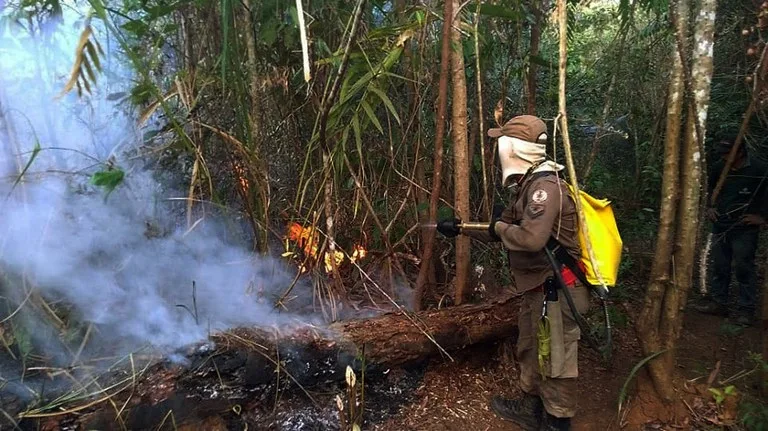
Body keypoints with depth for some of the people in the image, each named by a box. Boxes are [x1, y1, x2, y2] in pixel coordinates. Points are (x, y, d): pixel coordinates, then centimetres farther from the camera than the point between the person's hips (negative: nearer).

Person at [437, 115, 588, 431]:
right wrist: (460, 228, 15)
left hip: (555, 289, -11)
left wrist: (499, 228, -16)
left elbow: (530, 238, -35)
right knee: (529, 349, 23)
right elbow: (503, 226, 18)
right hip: (536, 287, 11)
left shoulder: (545, 186, -23)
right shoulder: (527, 185, 10)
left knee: (556, 357, 5)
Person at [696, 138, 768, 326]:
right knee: (719, 267, 10)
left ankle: (746, 309, 7)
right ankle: (718, 302, 21)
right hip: (720, 226, 5)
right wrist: (710, 207, 10)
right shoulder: (719, 168, 2)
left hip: (744, 228, -5)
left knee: (744, 269, -3)